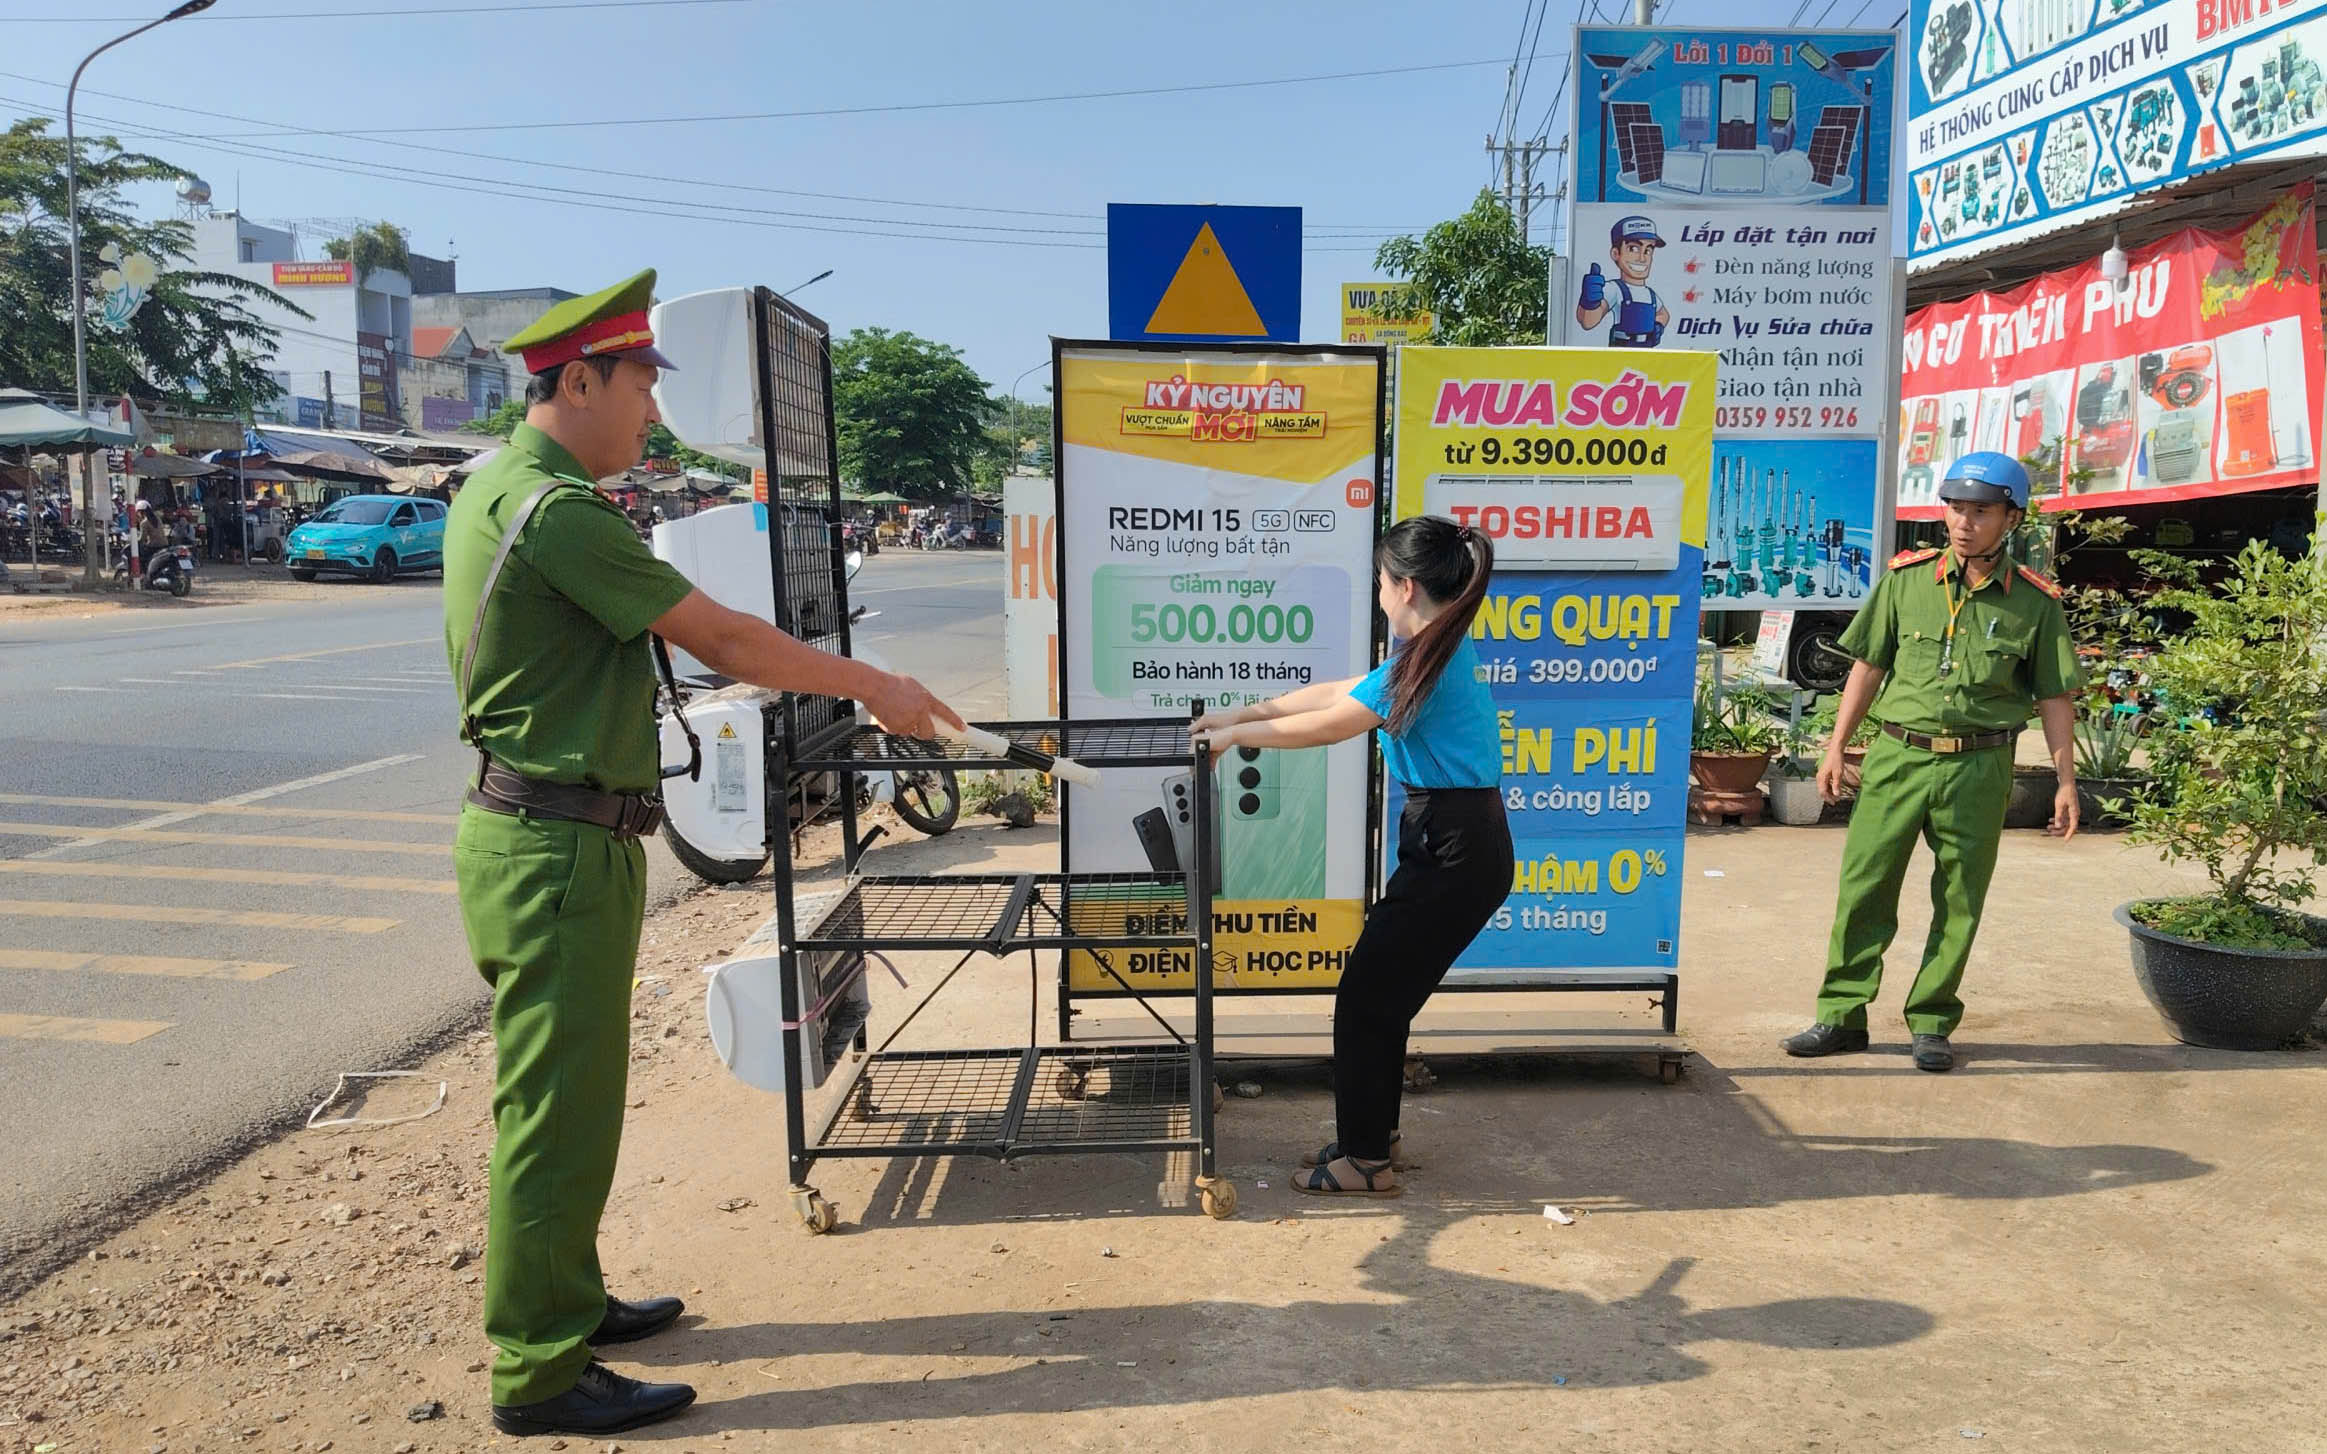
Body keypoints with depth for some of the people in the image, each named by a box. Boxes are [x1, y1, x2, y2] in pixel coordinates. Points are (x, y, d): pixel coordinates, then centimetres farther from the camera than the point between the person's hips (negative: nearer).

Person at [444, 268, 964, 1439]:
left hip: (546, 836, 11)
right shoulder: (556, 508, -20)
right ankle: (541, 1374, 13)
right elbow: (719, 638, -19)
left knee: (561, 1095, 20)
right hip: (560, 849, -11)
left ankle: (564, 1304, 35)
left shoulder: (495, 488, 13)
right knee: (560, 1111, 0)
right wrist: (870, 684, -10)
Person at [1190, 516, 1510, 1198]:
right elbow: (1333, 690, 16)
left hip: (1454, 853, -10)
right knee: (1382, 996, 17)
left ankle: (1366, 1162, 13)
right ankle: (1374, 1132, 31)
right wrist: (1241, 714, 15)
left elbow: (1326, 725, -14)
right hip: (1456, 841, 10)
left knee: (1365, 1000, 1)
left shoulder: (1427, 662, -19)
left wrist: (1238, 733, -1)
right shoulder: (1444, 651, 13)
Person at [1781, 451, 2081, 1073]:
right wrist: (1836, 747, 6)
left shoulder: (2035, 602, 2)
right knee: (1864, 889, 1)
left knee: (1959, 904, 6)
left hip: (1979, 769, 0)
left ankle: (1931, 1024, 20)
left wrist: (2066, 782, 1)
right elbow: (1868, 666, 8)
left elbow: (2056, 698, 6)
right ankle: (1841, 1017, 11)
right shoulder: (1906, 578, 4)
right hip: (1898, 754, 1)